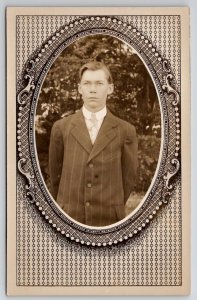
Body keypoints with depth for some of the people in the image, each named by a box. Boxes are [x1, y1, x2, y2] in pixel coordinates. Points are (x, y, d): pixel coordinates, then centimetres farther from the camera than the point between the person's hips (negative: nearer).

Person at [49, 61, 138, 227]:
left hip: (109, 221, 0)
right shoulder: (61, 128, 4)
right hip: (69, 220, 1)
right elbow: (55, 174, 12)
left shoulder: (125, 131, 1)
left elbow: (128, 177, 8)